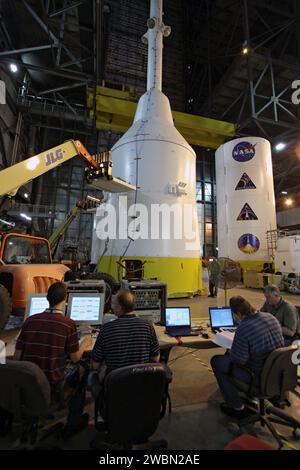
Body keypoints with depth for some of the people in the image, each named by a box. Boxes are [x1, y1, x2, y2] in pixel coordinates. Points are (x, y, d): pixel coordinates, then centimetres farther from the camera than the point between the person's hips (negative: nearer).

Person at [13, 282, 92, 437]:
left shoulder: (30, 320, -7)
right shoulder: (69, 324, -17)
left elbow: (16, 357, 0)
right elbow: (75, 359, -7)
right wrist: (84, 345, 12)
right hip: (52, 386, -4)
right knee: (82, 370, 20)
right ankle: (73, 422, 30)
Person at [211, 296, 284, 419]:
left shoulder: (243, 329, -30)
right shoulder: (270, 316, -7)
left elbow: (239, 360, -21)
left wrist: (230, 352, 0)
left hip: (260, 377, -7)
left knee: (216, 361, 4)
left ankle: (237, 407, 16)